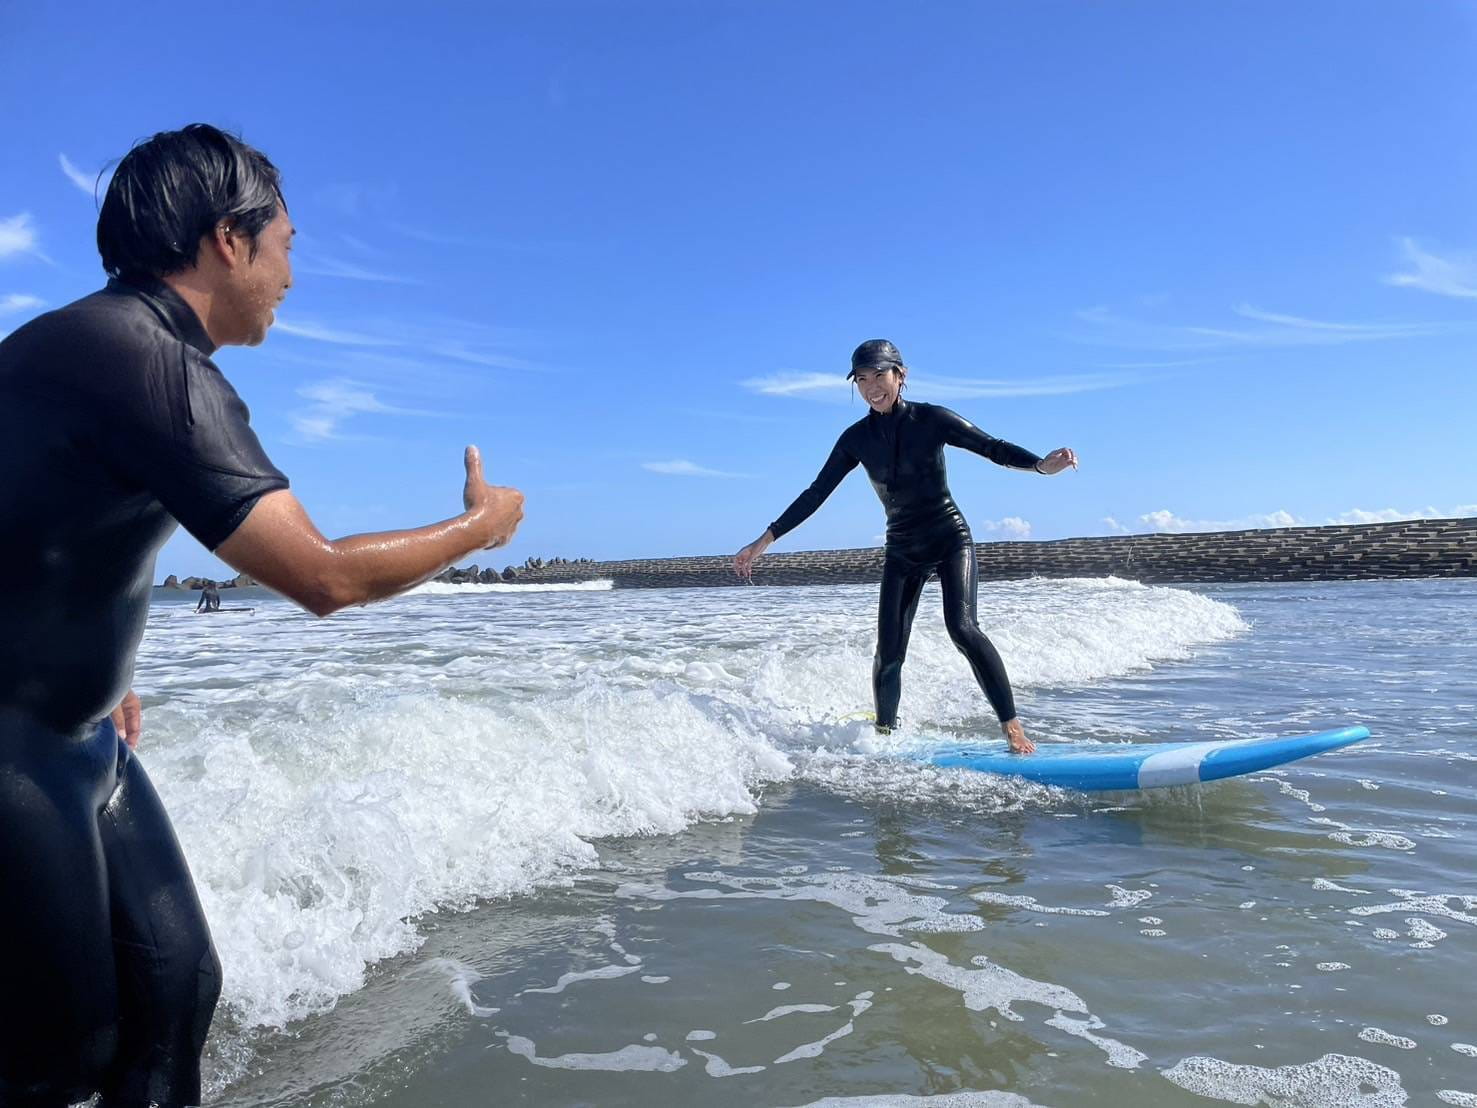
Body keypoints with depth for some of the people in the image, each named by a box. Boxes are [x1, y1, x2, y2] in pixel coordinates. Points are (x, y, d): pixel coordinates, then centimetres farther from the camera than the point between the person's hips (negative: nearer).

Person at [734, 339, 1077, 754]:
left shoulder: (931, 419, -9)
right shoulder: (856, 439, -1)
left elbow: (993, 447, -11)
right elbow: (816, 494, 2)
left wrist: (1041, 464, -31)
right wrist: (764, 540, -1)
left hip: (950, 539, -3)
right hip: (901, 551, 3)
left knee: (962, 627, -24)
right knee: (888, 655, -4)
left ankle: (1012, 726, -16)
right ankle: (884, 733, 17)